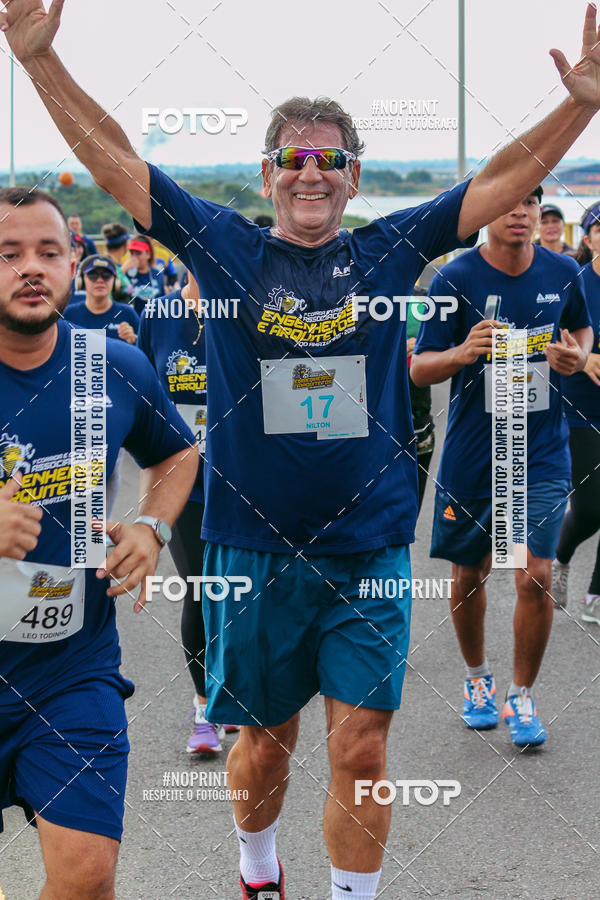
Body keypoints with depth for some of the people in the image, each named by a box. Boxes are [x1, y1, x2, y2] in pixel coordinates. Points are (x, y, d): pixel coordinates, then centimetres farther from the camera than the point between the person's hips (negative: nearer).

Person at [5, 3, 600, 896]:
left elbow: (502, 181, 2)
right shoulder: (224, 247, 0)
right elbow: (114, 160, -2)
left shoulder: (389, 250, 3)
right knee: (265, 738, 15)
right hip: (255, 547, 0)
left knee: (361, 749, 1)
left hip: (369, 548, 0)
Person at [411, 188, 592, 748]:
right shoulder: (455, 279, -10)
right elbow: (419, 369, -9)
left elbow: (581, 328, 20)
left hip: (542, 453, 1)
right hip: (471, 454, -1)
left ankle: (521, 698, 10)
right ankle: (477, 678, 38)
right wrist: (462, 352, -30)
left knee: (535, 577, -10)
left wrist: (578, 354, -3)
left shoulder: (562, 273, 0)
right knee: (469, 576, 13)